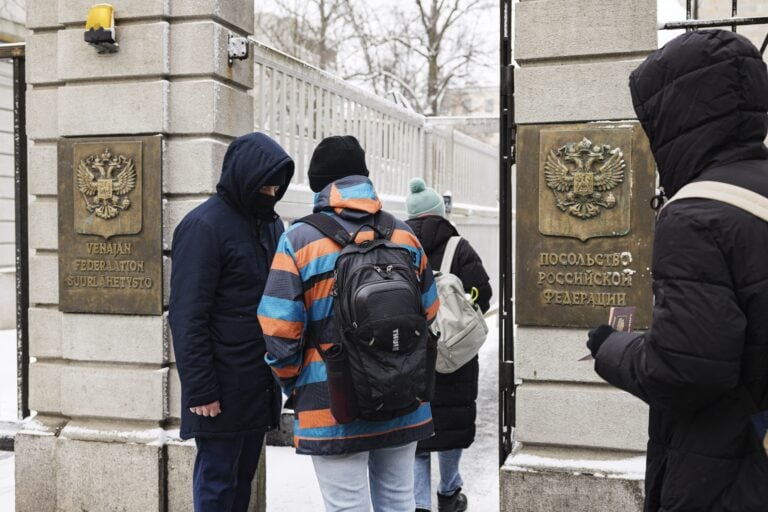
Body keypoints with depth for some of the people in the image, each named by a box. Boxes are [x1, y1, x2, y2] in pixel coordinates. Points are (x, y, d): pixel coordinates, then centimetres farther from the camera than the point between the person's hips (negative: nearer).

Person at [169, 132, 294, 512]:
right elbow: (187, 317, -15)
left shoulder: (270, 224, 12)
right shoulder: (204, 226, -11)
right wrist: (200, 390, -17)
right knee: (217, 479, 3)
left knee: (243, 477, 15)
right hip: (224, 387, -7)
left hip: (261, 383, 7)